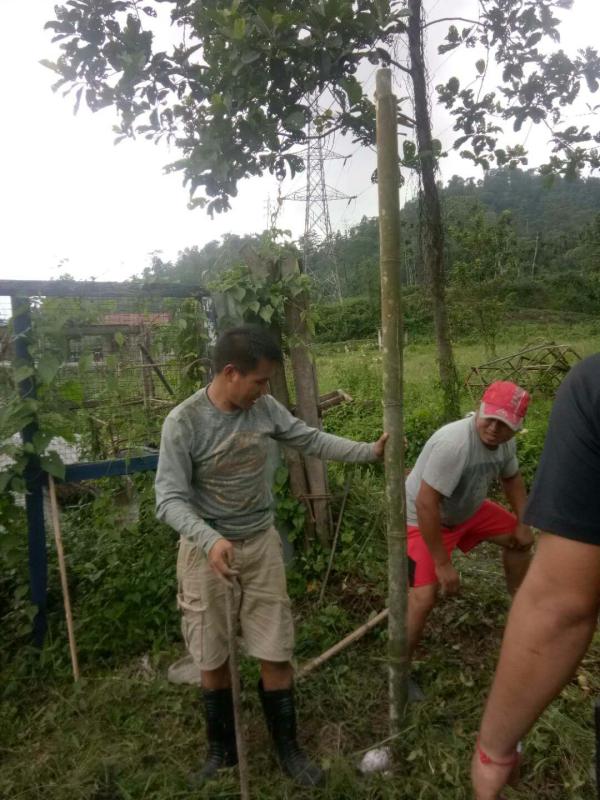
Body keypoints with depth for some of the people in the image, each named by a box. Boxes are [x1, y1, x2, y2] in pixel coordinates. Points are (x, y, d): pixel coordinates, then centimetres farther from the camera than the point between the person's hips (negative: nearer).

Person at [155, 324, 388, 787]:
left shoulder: (264, 407, -7)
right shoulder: (184, 423, -20)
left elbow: (311, 440, 4)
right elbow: (170, 499, -21)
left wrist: (369, 451, 0)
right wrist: (211, 540, -36)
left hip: (261, 543, 3)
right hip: (207, 549, -3)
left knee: (275, 654, 11)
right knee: (213, 660, 13)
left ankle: (288, 749, 33)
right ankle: (222, 749, 38)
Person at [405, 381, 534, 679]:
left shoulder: (505, 441, -10)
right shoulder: (454, 444, -39)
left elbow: (512, 478, 12)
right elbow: (425, 504, -37)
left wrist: (523, 523, 8)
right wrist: (442, 564, -30)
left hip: (468, 509, 8)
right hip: (424, 519, -8)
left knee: (520, 539, 17)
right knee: (425, 594, -21)